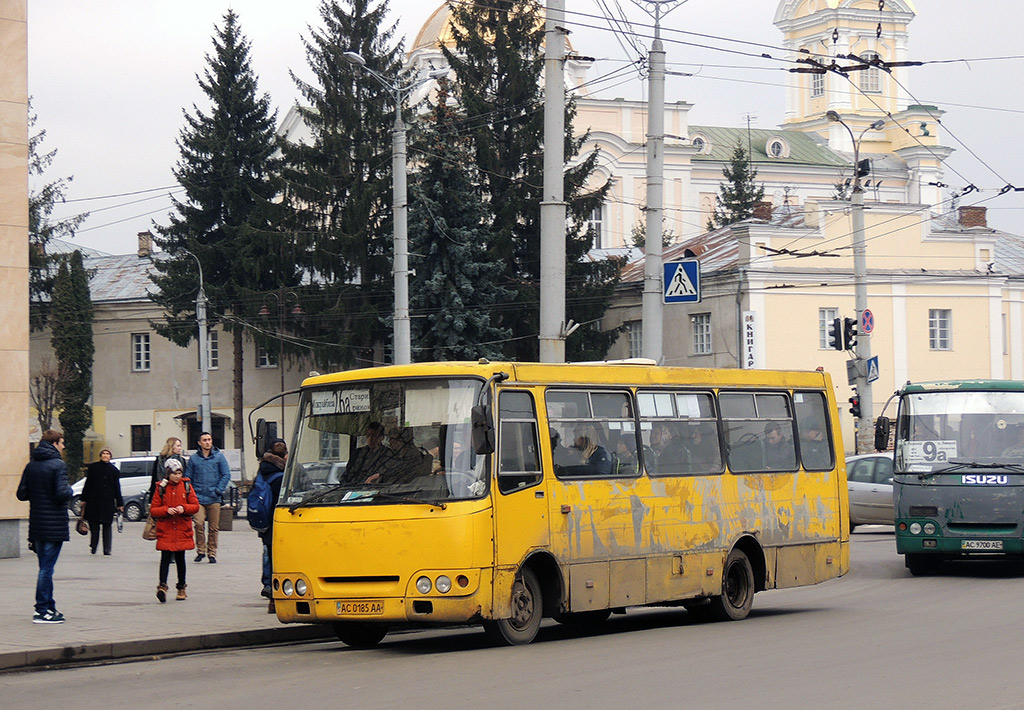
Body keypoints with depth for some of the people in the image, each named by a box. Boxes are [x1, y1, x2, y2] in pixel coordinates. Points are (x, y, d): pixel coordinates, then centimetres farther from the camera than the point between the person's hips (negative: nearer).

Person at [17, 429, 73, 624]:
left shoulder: (31, 466, 9)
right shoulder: (58, 465, -13)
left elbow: (21, 494, 7)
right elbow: (62, 494, -22)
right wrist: (70, 491, -1)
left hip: (36, 525, 7)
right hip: (54, 525, -7)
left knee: (44, 566, 15)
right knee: (47, 568, -4)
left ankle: (48, 606, 21)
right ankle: (42, 611, -2)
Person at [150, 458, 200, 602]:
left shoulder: (187, 486, 5)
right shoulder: (161, 488, 1)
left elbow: (196, 506, 5)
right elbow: (153, 510, 1)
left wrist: (184, 508, -14)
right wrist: (166, 510, -17)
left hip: (182, 530, 2)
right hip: (165, 529, -2)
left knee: (180, 558, 10)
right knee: (166, 557, -13)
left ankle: (181, 588, 21)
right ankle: (162, 586, -23)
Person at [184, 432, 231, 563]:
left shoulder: (219, 457, 6)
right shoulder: (194, 459, 7)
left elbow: (226, 475, 5)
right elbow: (187, 477, 12)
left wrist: (219, 490, -4)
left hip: (214, 498, 0)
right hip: (198, 498, 0)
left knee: (213, 527, 2)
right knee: (199, 523, -15)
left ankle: (212, 553, 12)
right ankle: (200, 550, -1)